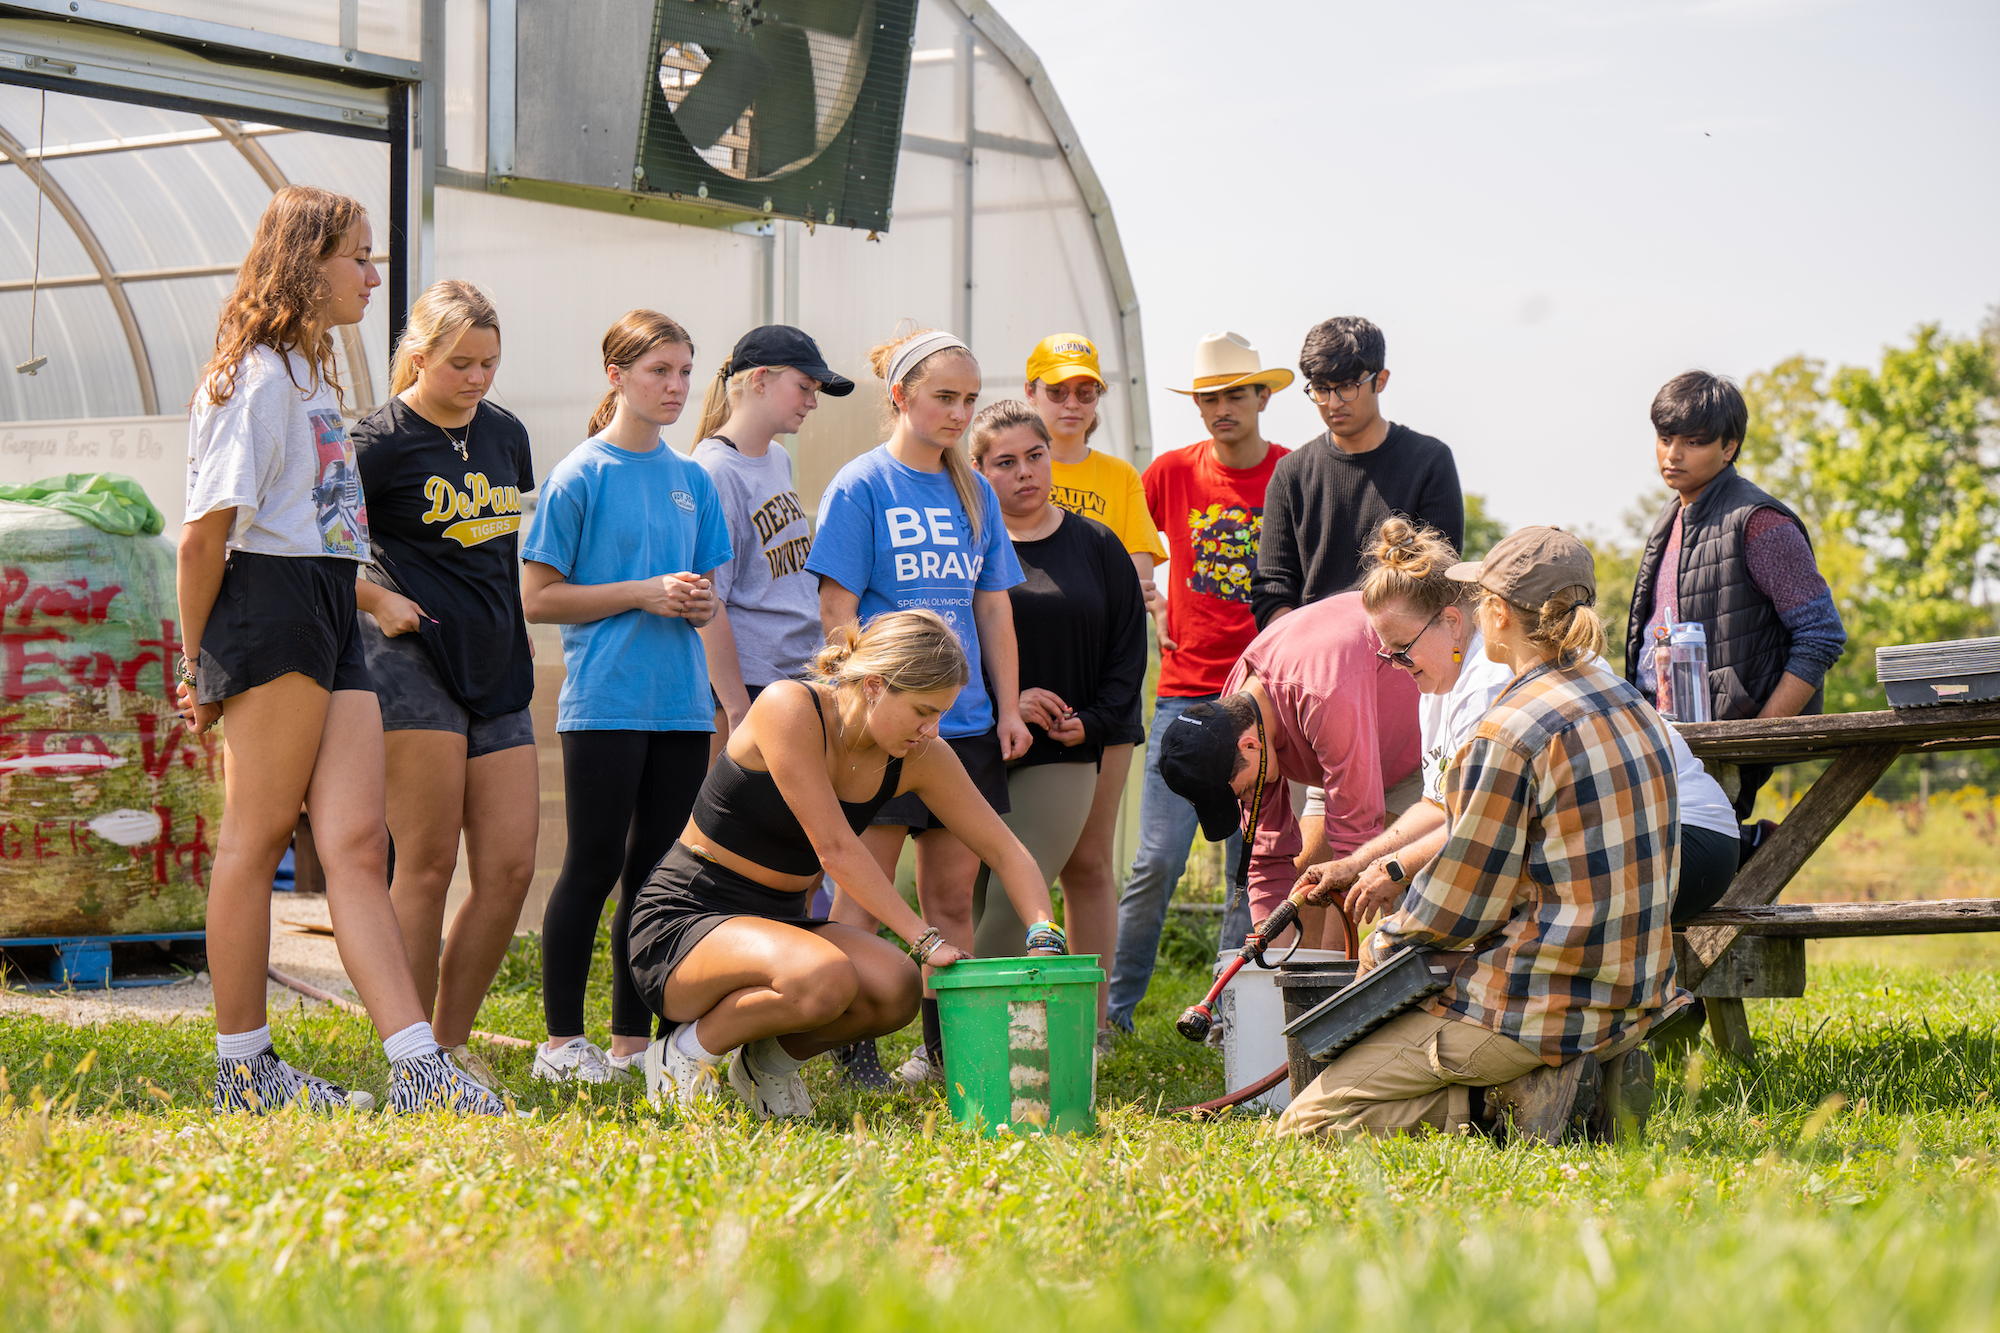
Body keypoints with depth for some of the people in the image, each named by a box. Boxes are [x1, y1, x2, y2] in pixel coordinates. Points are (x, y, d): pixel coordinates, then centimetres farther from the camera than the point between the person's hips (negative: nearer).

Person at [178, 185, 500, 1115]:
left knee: (358, 843, -1)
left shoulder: (311, 374, 23)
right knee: (257, 838, -2)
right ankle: (243, 1068, 4)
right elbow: (206, 529, -12)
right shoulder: (258, 377, -8)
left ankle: (419, 1066, -9)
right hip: (274, 607, -9)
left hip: (331, 619, 9)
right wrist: (197, 660, -8)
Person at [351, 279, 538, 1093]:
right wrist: (375, 599, -10)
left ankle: (451, 1042, 12)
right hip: (414, 662, -7)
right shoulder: (382, 441, -5)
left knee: (511, 867, 1)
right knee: (428, 865, -7)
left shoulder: (505, 434, 15)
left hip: (497, 669, 7)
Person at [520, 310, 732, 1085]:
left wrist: (700, 601, -3)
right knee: (594, 869, -3)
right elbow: (538, 598, -6)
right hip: (605, 701, -6)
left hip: (681, 702, 6)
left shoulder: (691, 481, 13)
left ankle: (632, 1040, 15)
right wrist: (644, 593, -13)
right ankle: (561, 1040, 4)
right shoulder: (580, 477, -4)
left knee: (658, 873, 8)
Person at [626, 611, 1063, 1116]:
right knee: (825, 978, -35)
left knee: (898, 987, -23)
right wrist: (925, 938, -27)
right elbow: (834, 848, -25)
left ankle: (769, 1060, 5)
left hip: (780, 921, 7)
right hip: (683, 921, -7)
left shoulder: (920, 757, -2)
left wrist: (1045, 941, -14)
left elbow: (1007, 852, 3)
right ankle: (685, 1052, -9)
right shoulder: (788, 708, -22)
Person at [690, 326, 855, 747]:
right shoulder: (715, 471, -11)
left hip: (806, 676, 8)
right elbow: (706, 604, -15)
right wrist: (737, 709, -18)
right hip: (750, 683, -8)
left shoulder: (779, 461, 15)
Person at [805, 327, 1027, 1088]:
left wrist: (1008, 707, 9)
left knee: (953, 894, 9)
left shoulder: (972, 492, 12)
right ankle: (854, 1051, 2)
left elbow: (993, 605, 15)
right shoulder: (860, 487, -4)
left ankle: (946, 1048, 15)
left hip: (963, 720, 6)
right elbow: (837, 611, -7)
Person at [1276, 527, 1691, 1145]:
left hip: (1539, 1002, -9)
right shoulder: (1634, 708, 9)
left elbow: (1459, 902, -13)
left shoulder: (1511, 733, -18)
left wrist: (1384, 944, 8)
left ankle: (1514, 1103, -11)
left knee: (1306, 1124, -1)